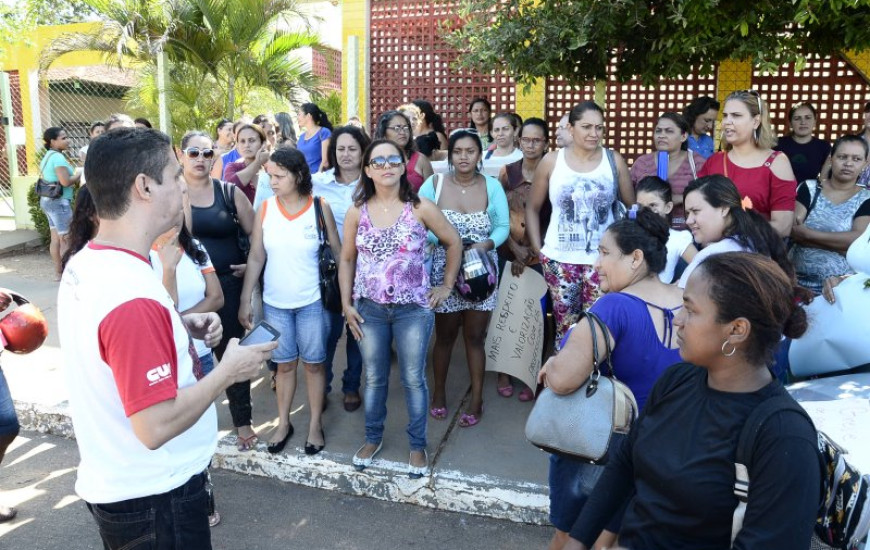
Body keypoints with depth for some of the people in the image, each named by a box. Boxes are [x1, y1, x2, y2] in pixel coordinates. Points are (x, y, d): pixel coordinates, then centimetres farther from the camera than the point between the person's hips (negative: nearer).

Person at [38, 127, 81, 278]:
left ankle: (58, 271, 16)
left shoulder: (47, 156, 15)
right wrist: (79, 174, -6)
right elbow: (66, 181, -22)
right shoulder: (58, 157, -15)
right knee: (66, 238, -6)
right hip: (59, 201, -10)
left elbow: (44, 178, 19)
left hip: (47, 199, 10)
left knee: (55, 237, 12)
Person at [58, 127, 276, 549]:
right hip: (152, 496, -9)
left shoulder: (82, 265, -1)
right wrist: (228, 370, -18)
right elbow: (156, 426, -30)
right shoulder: (133, 295, -30)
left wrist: (181, 327, 2)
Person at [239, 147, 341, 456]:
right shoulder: (265, 209, -3)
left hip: (311, 302, -2)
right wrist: (245, 301, -2)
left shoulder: (320, 208, -9)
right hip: (275, 302, 2)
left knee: (313, 364, 10)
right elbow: (256, 258, 0)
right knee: (284, 364, 15)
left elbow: (339, 253, -4)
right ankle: (283, 423, 32)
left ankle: (315, 425, 26)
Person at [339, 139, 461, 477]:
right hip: (369, 309, 2)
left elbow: (453, 242, 4)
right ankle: (373, 438, 35)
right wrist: (346, 304, 2)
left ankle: (417, 445, 27)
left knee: (414, 379, 8)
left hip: (413, 308, -2)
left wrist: (446, 286, 3)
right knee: (374, 378, 15)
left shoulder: (421, 208, -7)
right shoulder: (356, 212, -1)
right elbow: (347, 260, 6)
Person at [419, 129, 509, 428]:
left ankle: (477, 399, 24)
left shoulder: (492, 186, -3)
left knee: (475, 337, 10)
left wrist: (486, 244, -22)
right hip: (444, 271, 0)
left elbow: (503, 226, -3)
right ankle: (439, 392, 33)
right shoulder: (433, 184, -5)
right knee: (445, 335, 13)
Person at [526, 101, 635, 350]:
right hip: (560, 259, 0)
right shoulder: (551, 161, 0)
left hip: (602, 259, 0)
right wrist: (536, 248, 0)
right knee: (565, 323, 8)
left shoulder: (614, 160, 1)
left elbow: (632, 207, 7)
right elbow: (532, 208, 7)